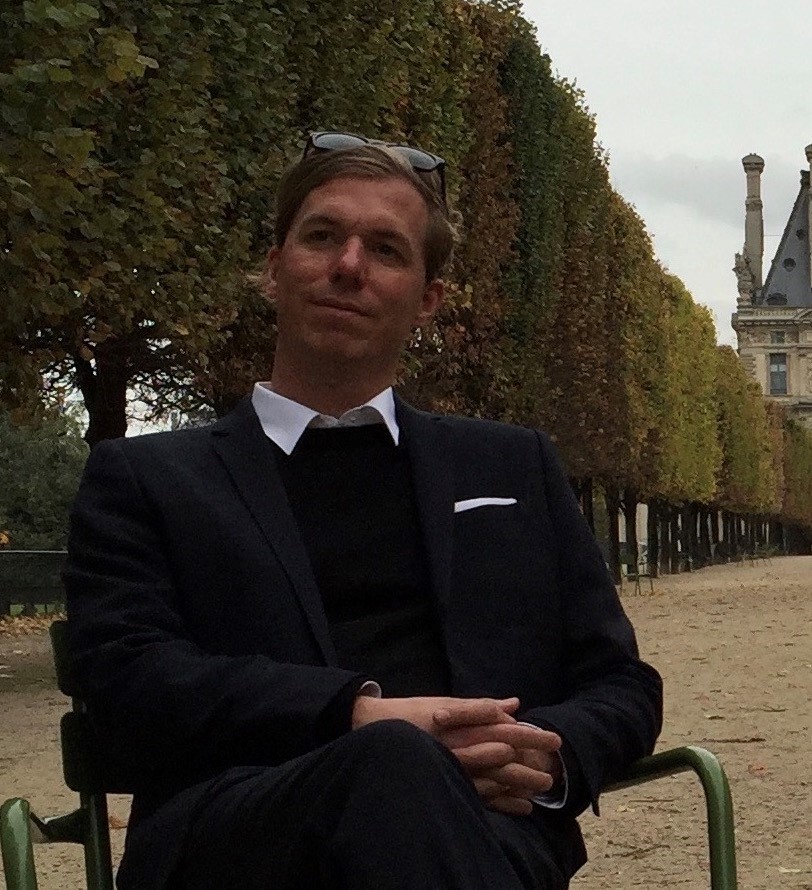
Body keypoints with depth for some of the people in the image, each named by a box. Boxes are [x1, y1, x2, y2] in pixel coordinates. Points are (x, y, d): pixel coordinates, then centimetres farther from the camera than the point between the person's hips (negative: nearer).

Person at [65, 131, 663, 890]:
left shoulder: (512, 467, 27)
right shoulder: (145, 480, 19)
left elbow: (622, 687, 22)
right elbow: (130, 679, 2)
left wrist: (548, 758, -4)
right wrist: (361, 717, -14)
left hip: (484, 827, 2)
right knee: (393, 765, -39)